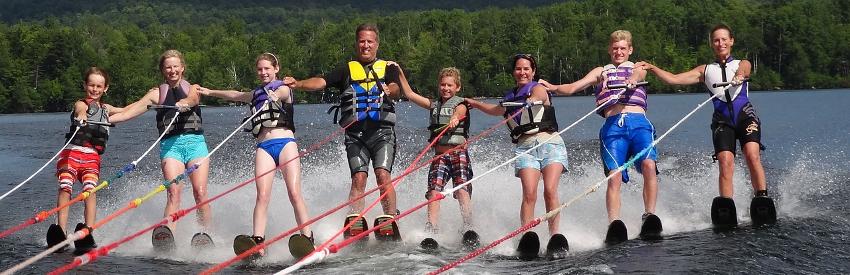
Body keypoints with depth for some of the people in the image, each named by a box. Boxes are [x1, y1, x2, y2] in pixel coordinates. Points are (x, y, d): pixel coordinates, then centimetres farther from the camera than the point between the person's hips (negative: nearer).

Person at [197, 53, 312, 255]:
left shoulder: (283, 88, 8)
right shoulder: (256, 94, 25)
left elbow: (280, 94, -16)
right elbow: (235, 95, 42)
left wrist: (274, 96, -40)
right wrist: (210, 92, 52)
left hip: (285, 143, -4)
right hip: (264, 147, 4)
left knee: (295, 194, -15)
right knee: (262, 195, -13)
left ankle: (307, 238, -18)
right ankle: (258, 241, -26)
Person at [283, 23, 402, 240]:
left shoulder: (388, 68, 13)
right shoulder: (347, 70, 15)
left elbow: (395, 89, -7)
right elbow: (321, 82, 0)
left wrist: (388, 90, -32)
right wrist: (298, 84, -19)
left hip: (382, 130, -1)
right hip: (355, 132, 1)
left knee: (383, 175, -17)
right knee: (358, 178, -12)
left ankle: (389, 221, -16)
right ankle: (355, 224, -15)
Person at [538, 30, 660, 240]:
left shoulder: (637, 69, 24)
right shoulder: (601, 72, 26)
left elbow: (638, 75, -2)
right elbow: (572, 87, 16)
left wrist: (631, 81, -27)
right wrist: (554, 88, -6)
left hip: (638, 122, 0)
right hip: (613, 126, 0)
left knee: (648, 164, -25)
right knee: (614, 177, -16)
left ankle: (649, 216, -21)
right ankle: (613, 225, -20)